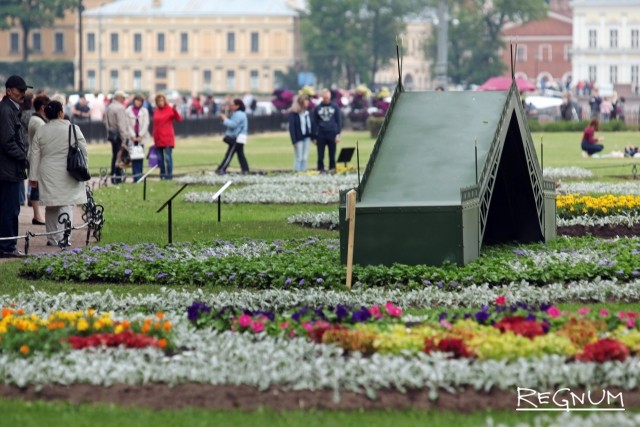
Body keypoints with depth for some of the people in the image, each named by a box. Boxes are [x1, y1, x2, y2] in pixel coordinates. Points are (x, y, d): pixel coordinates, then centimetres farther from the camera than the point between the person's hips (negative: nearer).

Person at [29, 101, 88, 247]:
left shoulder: (40, 131, 2)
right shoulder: (73, 129, -5)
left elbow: (34, 156, 4)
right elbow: (83, 152, -2)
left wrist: (33, 177, 10)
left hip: (48, 174, 3)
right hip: (67, 174, -3)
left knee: (51, 206, 13)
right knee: (66, 205, 0)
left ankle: (52, 238, 18)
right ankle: (63, 237, -12)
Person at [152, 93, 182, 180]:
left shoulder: (170, 109, -3)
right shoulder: (156, 111, 12)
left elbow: (179, 119, -15)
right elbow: (155, 125, 15)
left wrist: (175, 111, -32)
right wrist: (155, 136, 10)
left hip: (168, 138, -6)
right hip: (158, 139, 6)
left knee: (168, 158, -8)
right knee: (160, 159, 8)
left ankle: (169, 176, -6)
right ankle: (162, 176, 15)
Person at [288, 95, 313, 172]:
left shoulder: (307, 112, 7)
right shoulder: (293, 113, -11)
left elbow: (310, 124, 11)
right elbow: (291, 127, -12)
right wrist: (294, 140, -16)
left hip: (307, 137, 6)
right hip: (299, 138, -6)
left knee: (304, 158, 8)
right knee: (298, 158, -4)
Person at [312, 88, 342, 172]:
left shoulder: (335, 107, 6)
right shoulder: (318, 108, 8)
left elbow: (339, 121, 5)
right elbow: (314, 123, 10)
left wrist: (338, 134, -4)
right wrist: (314, 136, 4)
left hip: (332, 134, -1)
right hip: (321, 135, 1)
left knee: (332, 155, 2)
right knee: (320, 156, -1)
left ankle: (332, 169, 7)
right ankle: (320, 169, 2)